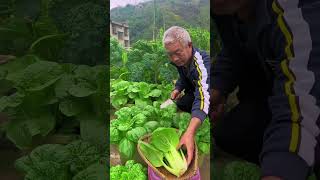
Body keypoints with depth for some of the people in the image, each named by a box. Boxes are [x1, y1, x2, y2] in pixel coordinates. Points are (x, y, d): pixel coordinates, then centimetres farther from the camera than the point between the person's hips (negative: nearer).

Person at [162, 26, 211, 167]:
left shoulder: (202, 63, -42)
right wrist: (177, 89, -19)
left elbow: (203, 96, -57)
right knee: (181, 103, -15)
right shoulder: (180, 59, -17)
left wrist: (190, 132, -70)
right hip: (195, 88, 7)